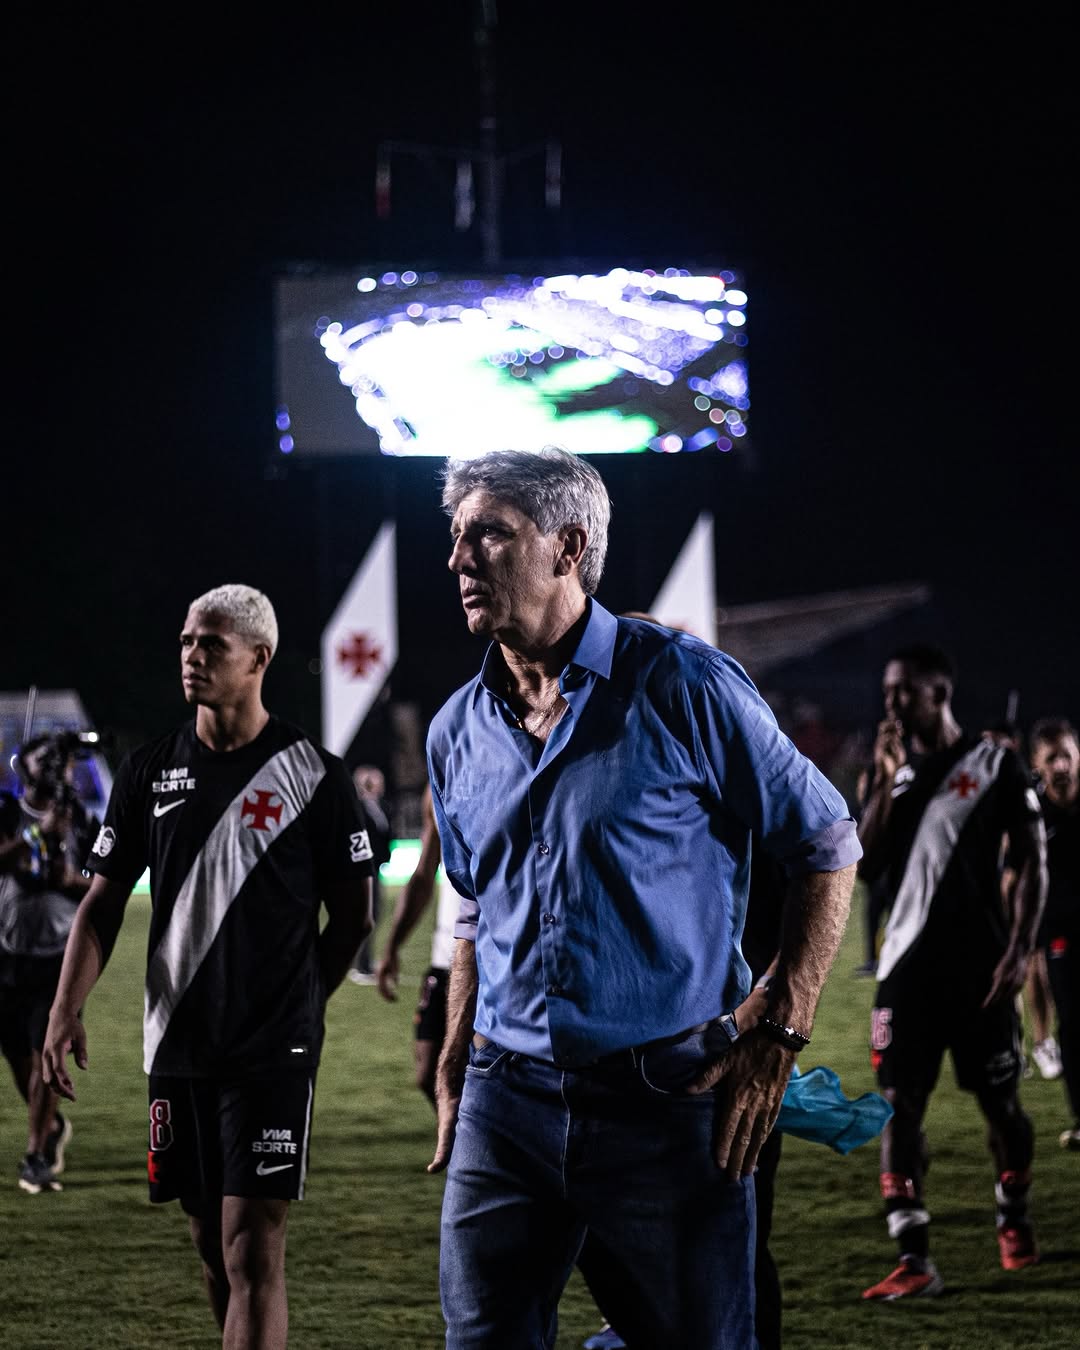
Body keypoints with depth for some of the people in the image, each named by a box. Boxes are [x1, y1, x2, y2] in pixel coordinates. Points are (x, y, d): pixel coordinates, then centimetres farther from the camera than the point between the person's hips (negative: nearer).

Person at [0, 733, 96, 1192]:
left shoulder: (81, 821, 0)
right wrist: (38, 835, -33)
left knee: (45, 1055, -6)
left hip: (59, 953, -1)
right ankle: (51, 1125, 34)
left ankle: (37, 1155, -1)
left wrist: (76, 881, -15)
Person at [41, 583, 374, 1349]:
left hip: (273, 1054, -5)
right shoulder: (152, 771, 8)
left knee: (252, 1249, -11)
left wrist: (291, 1006, 5)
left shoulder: (311, 774, -4)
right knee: (212, 1247, 12)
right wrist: (66, 1010, -4)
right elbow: (104, 902, 9)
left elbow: (353, 917, 3)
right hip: (177, 1047, 5)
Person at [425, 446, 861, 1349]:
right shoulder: (458, 731, 10)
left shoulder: (682, 687, -6)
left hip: (671, 1103, -4)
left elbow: (826, 844, -2)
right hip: (508, 1104, 5)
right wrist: (452, 1071, 16)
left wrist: (777, 1037, -8)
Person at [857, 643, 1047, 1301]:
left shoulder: (995, 764, -3)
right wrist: (885, 780, -4)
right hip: (907, 964, 4)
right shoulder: (897, 770, 11)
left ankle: (1015, 1220, 32)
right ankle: (914, 1259, -10)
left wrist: (1020, 951, -11)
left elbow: (1034, 862, -3)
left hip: (979, 966, -3)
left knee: (1000, 1100, 7)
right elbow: (867, 865, 3)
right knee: (900, 1101, -7)